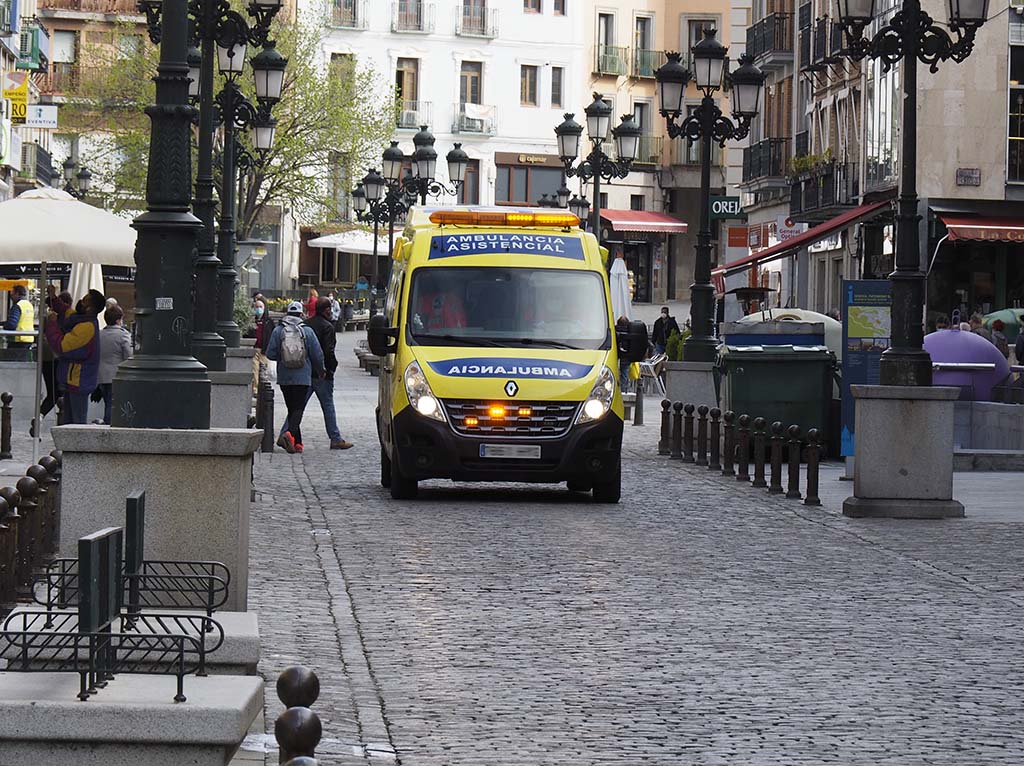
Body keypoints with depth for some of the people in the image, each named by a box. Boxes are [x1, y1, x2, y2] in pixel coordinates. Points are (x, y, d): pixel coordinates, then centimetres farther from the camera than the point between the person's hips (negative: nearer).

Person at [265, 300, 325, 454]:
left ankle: (297, 443, 13)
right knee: (298, 408, -3)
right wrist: (320, 371, 16)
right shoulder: (307, 331, -4)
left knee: (292, 408, 12)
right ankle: (290, 433, -28)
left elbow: (270, 354, -2)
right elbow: (317, 355, -1)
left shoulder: (278, 330, -1)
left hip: (284, 378, 2)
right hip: (303, 377, -2)